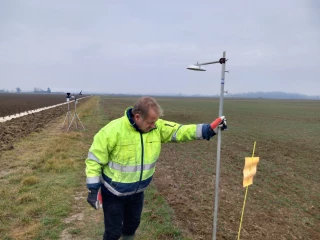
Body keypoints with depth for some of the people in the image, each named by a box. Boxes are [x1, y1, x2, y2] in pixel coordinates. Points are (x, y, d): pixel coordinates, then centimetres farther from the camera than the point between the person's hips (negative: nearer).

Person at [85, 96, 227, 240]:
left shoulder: (158, 127, -14)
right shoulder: (113, 131, -26)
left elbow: (180, 131, -16)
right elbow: (94, 160, -18)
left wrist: (210, 129, -28)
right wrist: (93, 190, -17)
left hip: (137, 191, 5)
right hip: (113, 192, -4)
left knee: (133, 224, 24)